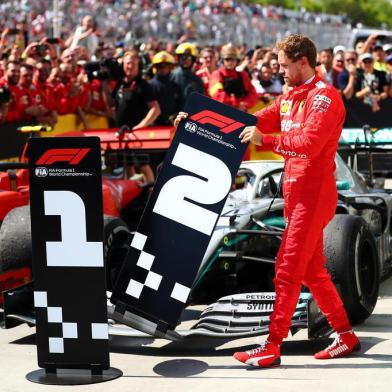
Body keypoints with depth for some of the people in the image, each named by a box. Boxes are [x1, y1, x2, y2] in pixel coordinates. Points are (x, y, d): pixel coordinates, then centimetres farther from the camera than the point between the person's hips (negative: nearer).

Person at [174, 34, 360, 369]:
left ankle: (272, 347, -6)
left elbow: (308, 145, -23)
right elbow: (252, 124, 18)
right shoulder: (290, 98, 17)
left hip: (313, 194, -9)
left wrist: (264, 139, -22)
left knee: (288, 271, -9)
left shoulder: (325, 97, -11)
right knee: (312, 271, 13)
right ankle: (346, 337, 23)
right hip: (297, 193, 9)